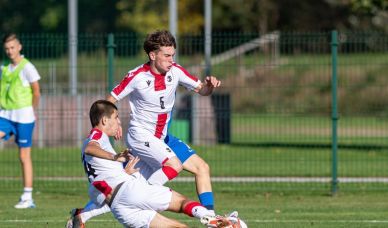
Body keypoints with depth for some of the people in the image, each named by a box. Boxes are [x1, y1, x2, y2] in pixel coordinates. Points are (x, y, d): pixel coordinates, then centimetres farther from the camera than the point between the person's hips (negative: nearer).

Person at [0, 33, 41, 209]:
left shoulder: (27, 67, -8)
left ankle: (27, 198, 4)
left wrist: (31, 111, 2)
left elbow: (36, 92, -5)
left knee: (24, 156, -1)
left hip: (23, 116, -6)